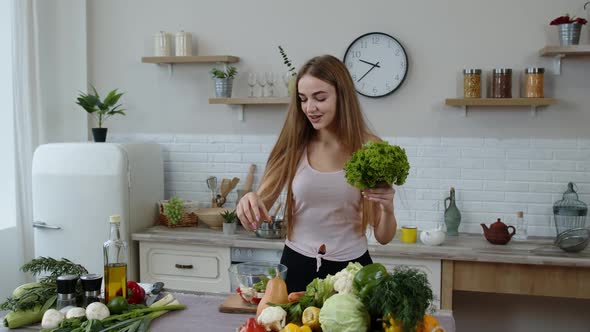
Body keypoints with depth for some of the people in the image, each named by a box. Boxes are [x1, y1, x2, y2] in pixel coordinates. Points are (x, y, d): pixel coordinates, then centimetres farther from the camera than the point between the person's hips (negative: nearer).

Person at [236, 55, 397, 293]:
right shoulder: (293, 146, -3)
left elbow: (383, 237, -2)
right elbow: (254, 220, -1)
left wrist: (388, 208, -22)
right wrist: (249, 201, -22)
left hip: (350, 268, -1)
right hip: (296, 266, 2)